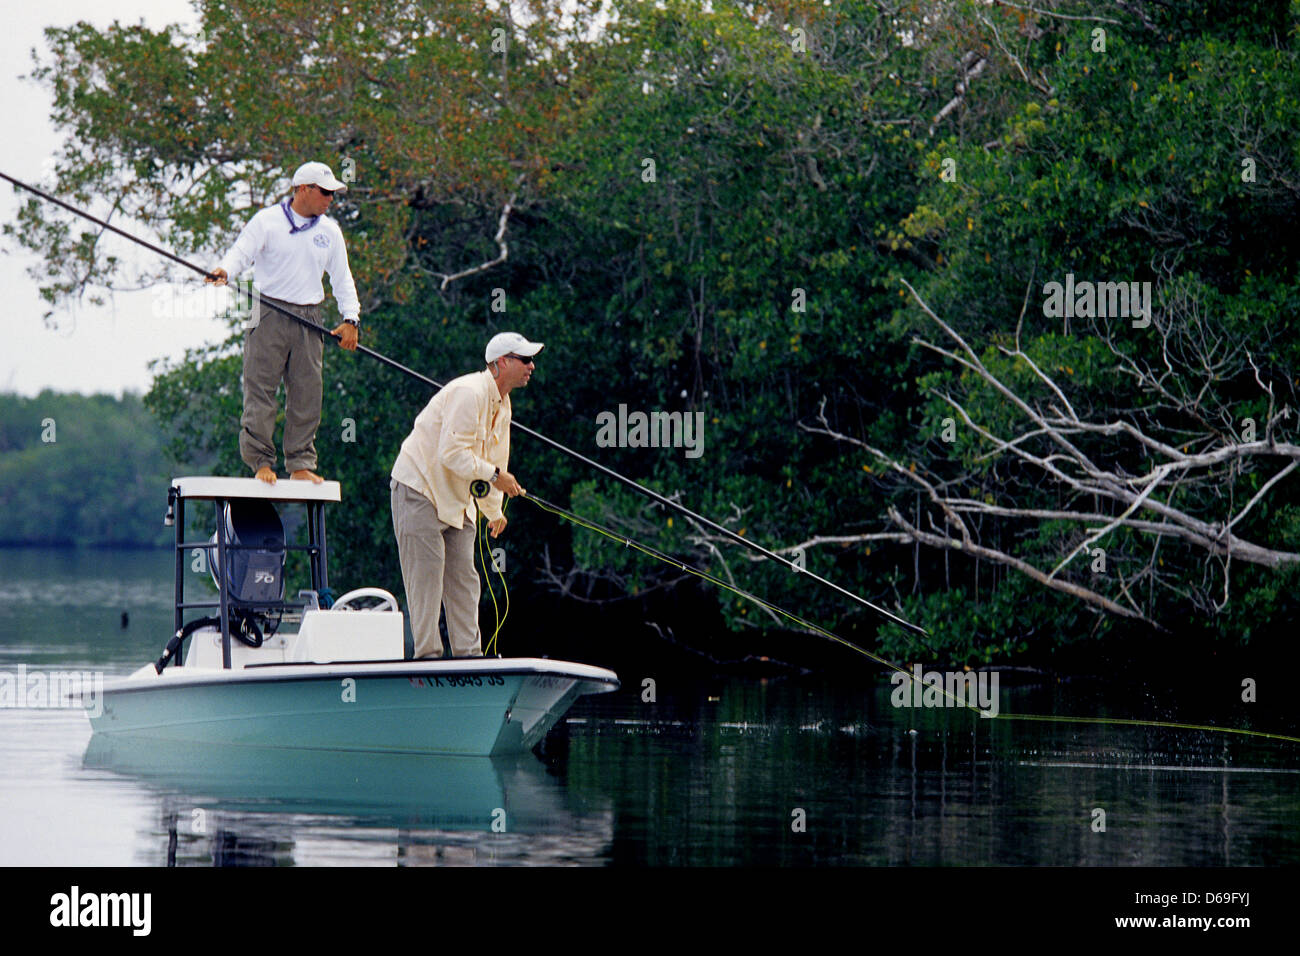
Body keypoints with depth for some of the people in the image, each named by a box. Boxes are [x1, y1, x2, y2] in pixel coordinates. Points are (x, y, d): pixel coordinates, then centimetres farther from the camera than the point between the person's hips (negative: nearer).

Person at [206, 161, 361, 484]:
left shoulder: (330, 231, 13)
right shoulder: (267, 222, 1)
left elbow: (342, 278, 15)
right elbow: (242, 252, -9)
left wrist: (350, 319, 3)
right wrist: (224, 270, -31)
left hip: (309, 322, 4)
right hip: (269, 316, -4)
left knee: (306, 395, 2)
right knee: (261, 390, -6)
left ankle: (301, 463, 9)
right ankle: (261, 462, -2)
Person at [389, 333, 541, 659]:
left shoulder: (501, 403, 10)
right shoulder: (469, 393, -22)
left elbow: (493, 457, 20)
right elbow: (452, 453, -27)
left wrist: (493, 510, 22)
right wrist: (494, 475, -21)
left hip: (455, 499, 9)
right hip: (419, 489, -9)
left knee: (463, 578, 7)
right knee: (426, 577, -9)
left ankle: (469, 653, 10)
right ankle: (427, 654, -8)